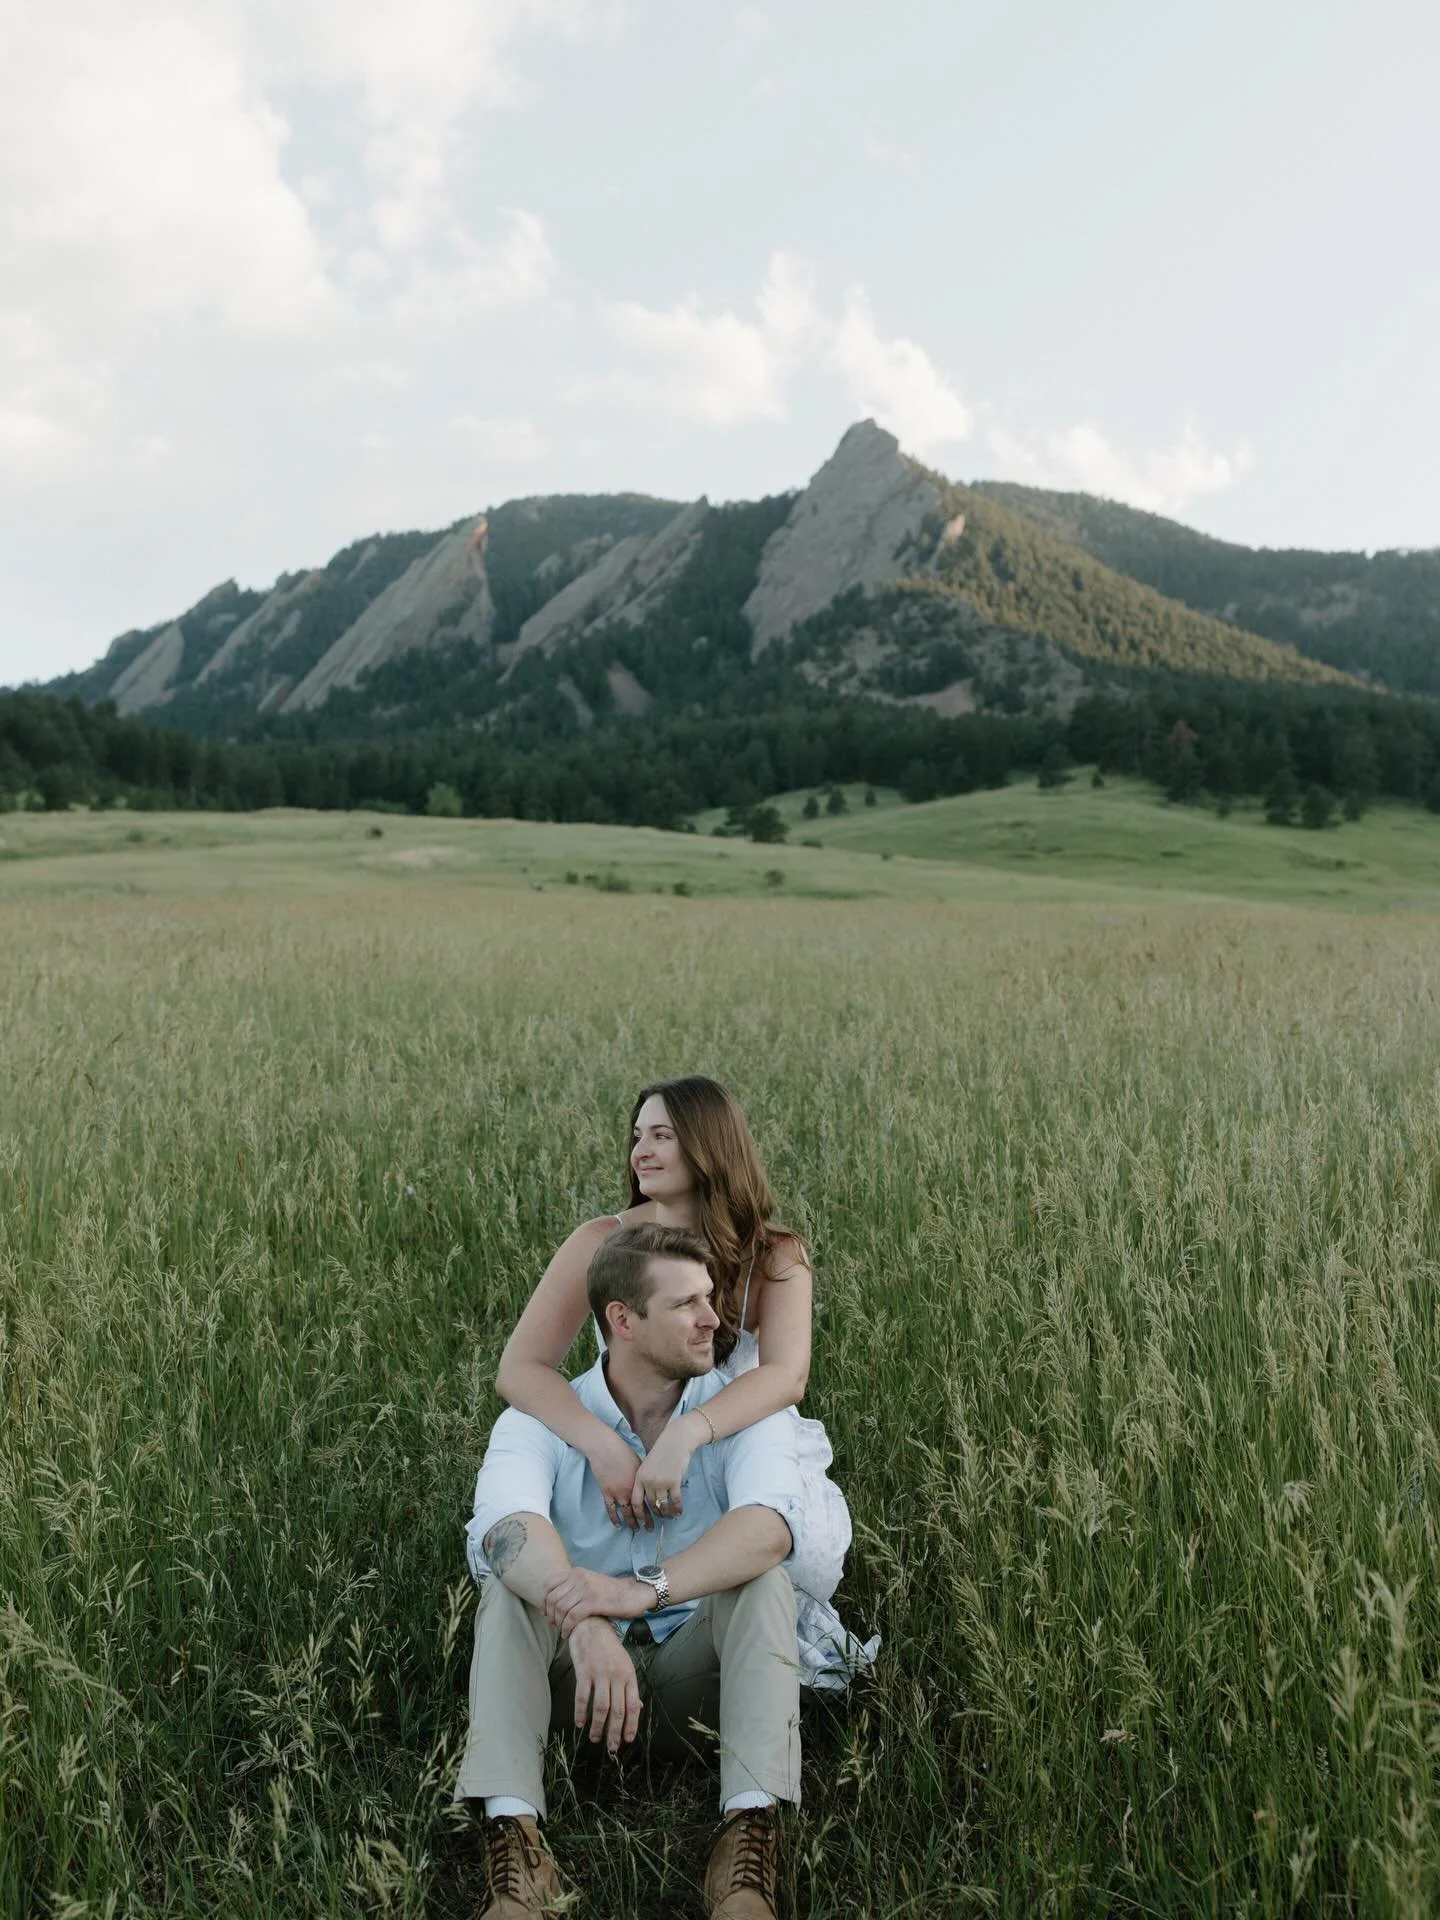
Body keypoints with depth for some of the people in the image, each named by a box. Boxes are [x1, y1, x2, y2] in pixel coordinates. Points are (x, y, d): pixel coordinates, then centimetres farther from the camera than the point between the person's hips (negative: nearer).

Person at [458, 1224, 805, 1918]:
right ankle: (513, 1833, -33)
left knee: (762, 1576, -28)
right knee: (512, 1584, -25)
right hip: (580, 1664, 1)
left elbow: (768, 1526, -30)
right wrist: (584, 1624, -50)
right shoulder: (540, 1418, -10)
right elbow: (506, 1523, -31)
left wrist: (645, 1588, -46)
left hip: (699, 1661, 0)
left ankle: (749, 1834, -33)